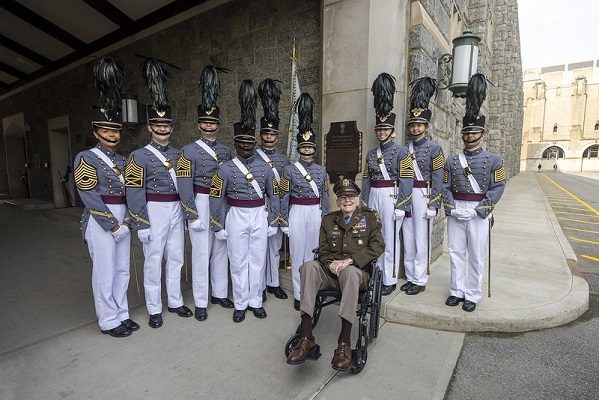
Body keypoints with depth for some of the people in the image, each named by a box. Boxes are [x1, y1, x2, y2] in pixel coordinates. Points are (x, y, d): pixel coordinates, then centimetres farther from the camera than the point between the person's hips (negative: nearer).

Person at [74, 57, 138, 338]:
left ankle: (121, 314, 28)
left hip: (122, 220, 7)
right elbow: (90, 198, -14)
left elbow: (130, 194, 10)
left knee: (122, 270, 14)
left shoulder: (122, 161, 12)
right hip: (100, 222, -6)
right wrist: (113, 226, -16)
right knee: (105, 273, 3)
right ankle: (109, 321, 18)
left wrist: (126, 222, -2)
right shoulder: (86, 159, -7)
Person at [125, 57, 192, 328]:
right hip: (154, 212, -5)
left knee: (176, 259, 13)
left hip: (177, 211, 5)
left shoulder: (177, 154, 11)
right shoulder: (139, 156, -6)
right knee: (153, 261, 5)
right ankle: (154, 309, 20)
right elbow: (134, 193, -11)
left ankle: (175, 302, 29)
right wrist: (141, 225, -14)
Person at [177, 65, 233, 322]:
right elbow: (184, 186, -10)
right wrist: (192, 216, -14)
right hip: (201, 205, -5)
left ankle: (219, 294, 28)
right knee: (201, 253, 1)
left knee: (221, 250, 12)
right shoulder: (189, 151, -4)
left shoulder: (226, 151, 11)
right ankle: (200, 302, 15)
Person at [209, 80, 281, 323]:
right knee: (238, 263, 8)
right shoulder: (225, 169, -4)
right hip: (236, 219, -2)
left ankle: (255, 301, 27)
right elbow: (216, 200, -3)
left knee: (257, 261, 11)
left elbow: (274, 196, 7)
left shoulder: (265, 167, 3)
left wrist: (273, 222, 4)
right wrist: (218, 227, -4)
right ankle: (240, 305, 23)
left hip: (259, 218, 2)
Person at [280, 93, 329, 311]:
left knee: (313, 254, 11)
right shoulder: (289, 170, -4)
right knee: (298, 256, 5)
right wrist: (284, 222, -5)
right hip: (297, 214, -3)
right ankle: (299, 295, 18)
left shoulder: (322, 170, 5)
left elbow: (325, 198, 10)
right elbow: (284, 198, -3)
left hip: (316, 214, 3)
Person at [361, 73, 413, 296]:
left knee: (390, 240, 1)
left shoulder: (401, 151, -4)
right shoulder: (371, 154, 12)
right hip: (373, 198, 6)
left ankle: (390, 280, 13)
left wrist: (401, 206, -13)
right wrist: (365, 205, 11)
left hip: (391, 198, -5)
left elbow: (406, 181, -8)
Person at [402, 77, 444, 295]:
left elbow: (438, 179, -7)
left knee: (421, 240, 1)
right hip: (405, 197, 5)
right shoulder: (405, 150, 11)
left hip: (423, 197, -5)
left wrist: (433, 204, -12)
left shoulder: (434, 149, -3)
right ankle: (410, 277, 23)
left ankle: (420, 281, 13)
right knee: (407, 239, 10)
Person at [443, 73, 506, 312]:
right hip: (455, 213, 3)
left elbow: (497, 189, -5)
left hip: (479, 214, -2)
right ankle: (457, 291, 21)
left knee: (476, 256, 5)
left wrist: (479, 211, -14)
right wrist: (451, 208, -9)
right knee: (456, 253, 9)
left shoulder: (494, 160, 1)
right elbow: (445, 187, 4)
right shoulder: (452, 161, 8)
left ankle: (472, 295, 17)